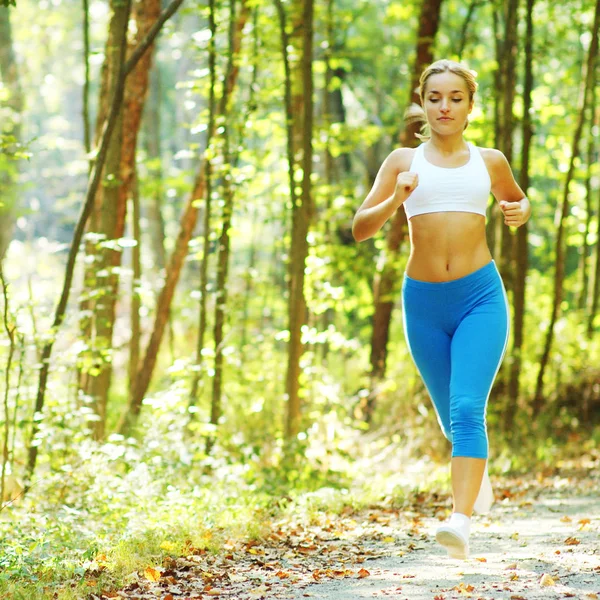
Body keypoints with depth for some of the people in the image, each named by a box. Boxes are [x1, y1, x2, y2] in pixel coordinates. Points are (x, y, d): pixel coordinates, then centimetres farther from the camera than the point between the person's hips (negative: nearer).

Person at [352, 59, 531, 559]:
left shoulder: (489, 161, 8)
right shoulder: (404, 161, 6)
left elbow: (519, 201, 26)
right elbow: (360, 229, 2)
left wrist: (519, 212, 2)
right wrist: (395, 200, -18)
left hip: (481, 297, -2)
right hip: (424, 301, 2)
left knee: (467, 409, -19)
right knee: (452, 418, 15)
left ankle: (461, 522, -26)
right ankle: (479, 473, 46)